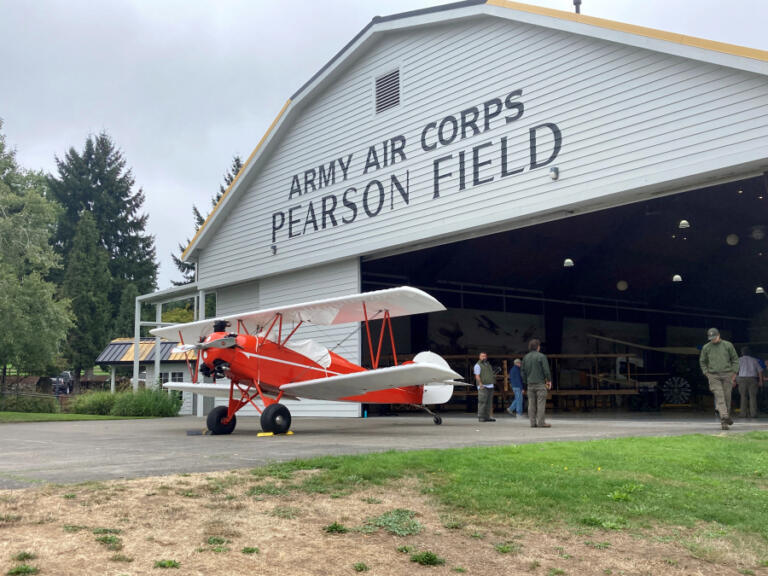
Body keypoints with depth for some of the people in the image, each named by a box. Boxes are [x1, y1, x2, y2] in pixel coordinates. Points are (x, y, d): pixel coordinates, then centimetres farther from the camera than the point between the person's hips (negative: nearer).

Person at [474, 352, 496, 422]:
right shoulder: (478, 365, -3)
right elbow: (477, 376, -13)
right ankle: (481, 417, -10)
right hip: (483, 387, -8)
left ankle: (487, 417, 11)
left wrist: (494, 375, 12)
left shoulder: (488, 364, 21)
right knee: (482, 402, -11)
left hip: (490, 386, 8)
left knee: (489, 403, 7)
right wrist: (480, 384, -24)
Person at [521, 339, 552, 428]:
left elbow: (522, 371, 12)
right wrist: (549, 380, 3)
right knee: (541, 403, -4)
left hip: (530, 384, 5)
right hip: (540, 383, -5)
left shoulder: (526, 357, 9)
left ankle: (533, 422, 5)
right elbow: (546, 370, -10)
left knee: (531, 404, 5)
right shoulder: (541, 357, -7)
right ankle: (541, 422, -8)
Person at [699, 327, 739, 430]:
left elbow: (735, 359, 8)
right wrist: (707, 374, 5)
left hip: (727, 375, 0)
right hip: (714, 376, 0)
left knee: (727, 397, 3)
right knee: (719, 397, -11)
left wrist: (734, 374, 3)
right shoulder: (706, 347, 4)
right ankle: (724, 420, -18)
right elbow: (702, 362, 15)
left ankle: (727, 415, 27)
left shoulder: (728, 345, 2)